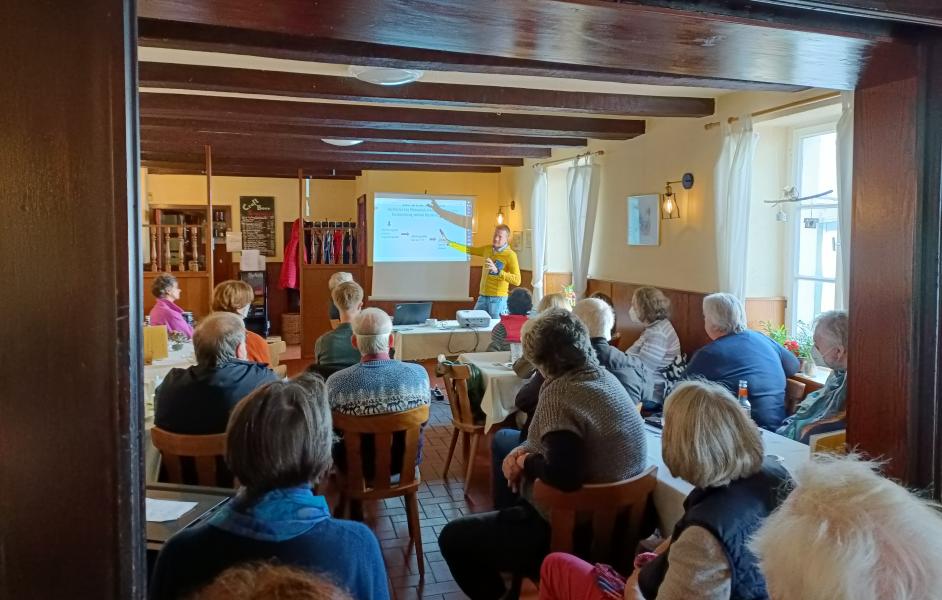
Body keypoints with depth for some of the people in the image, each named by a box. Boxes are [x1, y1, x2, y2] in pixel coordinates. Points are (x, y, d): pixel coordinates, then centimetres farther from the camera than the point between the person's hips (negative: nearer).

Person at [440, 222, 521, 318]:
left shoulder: (510, 255, -11)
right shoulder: (487, 249, 9)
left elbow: (517, 280, -20)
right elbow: (469, 249, 22)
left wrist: (497, 271, -28)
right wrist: (449, 242, 17)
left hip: (498, 299, -6)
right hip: (483, 297, 6)